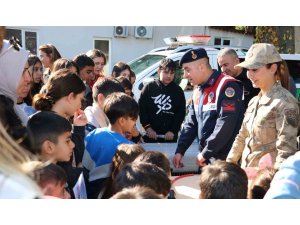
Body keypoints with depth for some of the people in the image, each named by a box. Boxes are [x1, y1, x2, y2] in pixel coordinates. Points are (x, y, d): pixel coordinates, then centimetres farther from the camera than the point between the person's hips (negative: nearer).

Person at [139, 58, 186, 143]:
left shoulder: (178, 91, 4)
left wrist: (173, 131, -6)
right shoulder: (149, 87, 0)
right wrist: (147, 127, -8)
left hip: (170, 136, 1)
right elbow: (141, 109, -1)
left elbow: (181, 113, 4)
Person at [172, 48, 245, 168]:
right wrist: (180, 150, 5)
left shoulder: (227, 86, -15)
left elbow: (225, 125, -22)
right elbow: (190, 123, 16)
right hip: (205, 157, 8)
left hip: (225, 158, -8)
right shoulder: (198, 91, 14)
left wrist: (205, 153, -17)